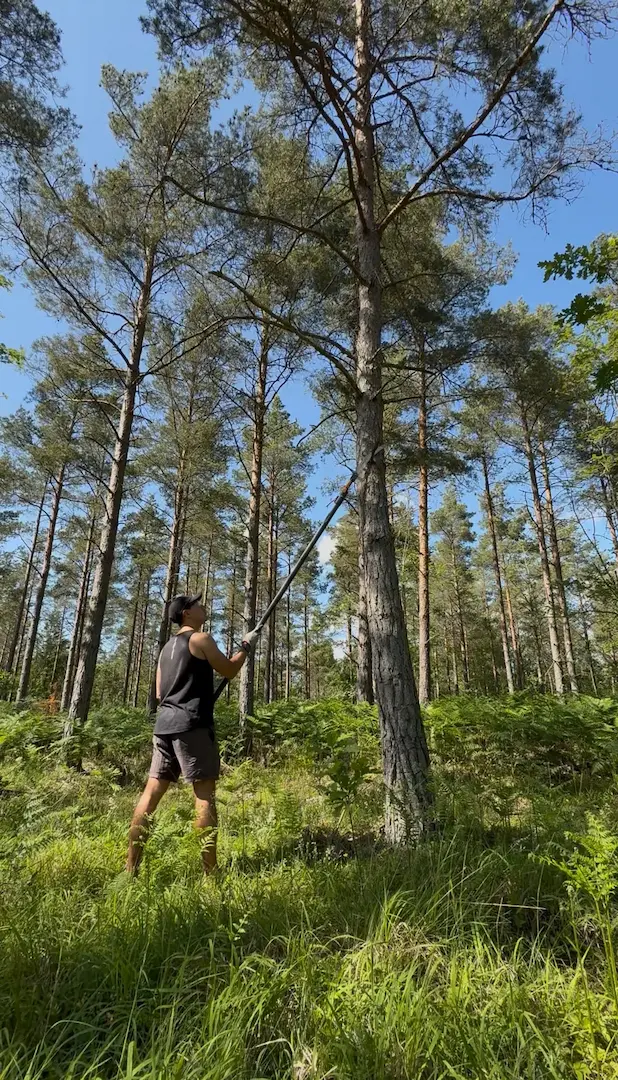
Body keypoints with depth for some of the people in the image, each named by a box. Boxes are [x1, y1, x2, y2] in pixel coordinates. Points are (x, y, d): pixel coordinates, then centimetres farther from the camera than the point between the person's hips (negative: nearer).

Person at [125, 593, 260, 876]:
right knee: (204, 793, -4)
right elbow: (229, 671, 0)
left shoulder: (167, 647, 21)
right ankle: (210, 871, -2)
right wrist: (247, 646, 13)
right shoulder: (200, 639, -4)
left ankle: (130, 868, 10)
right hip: (191, 724, -8)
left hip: (164, 723, 8)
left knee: (152, 791, 8)